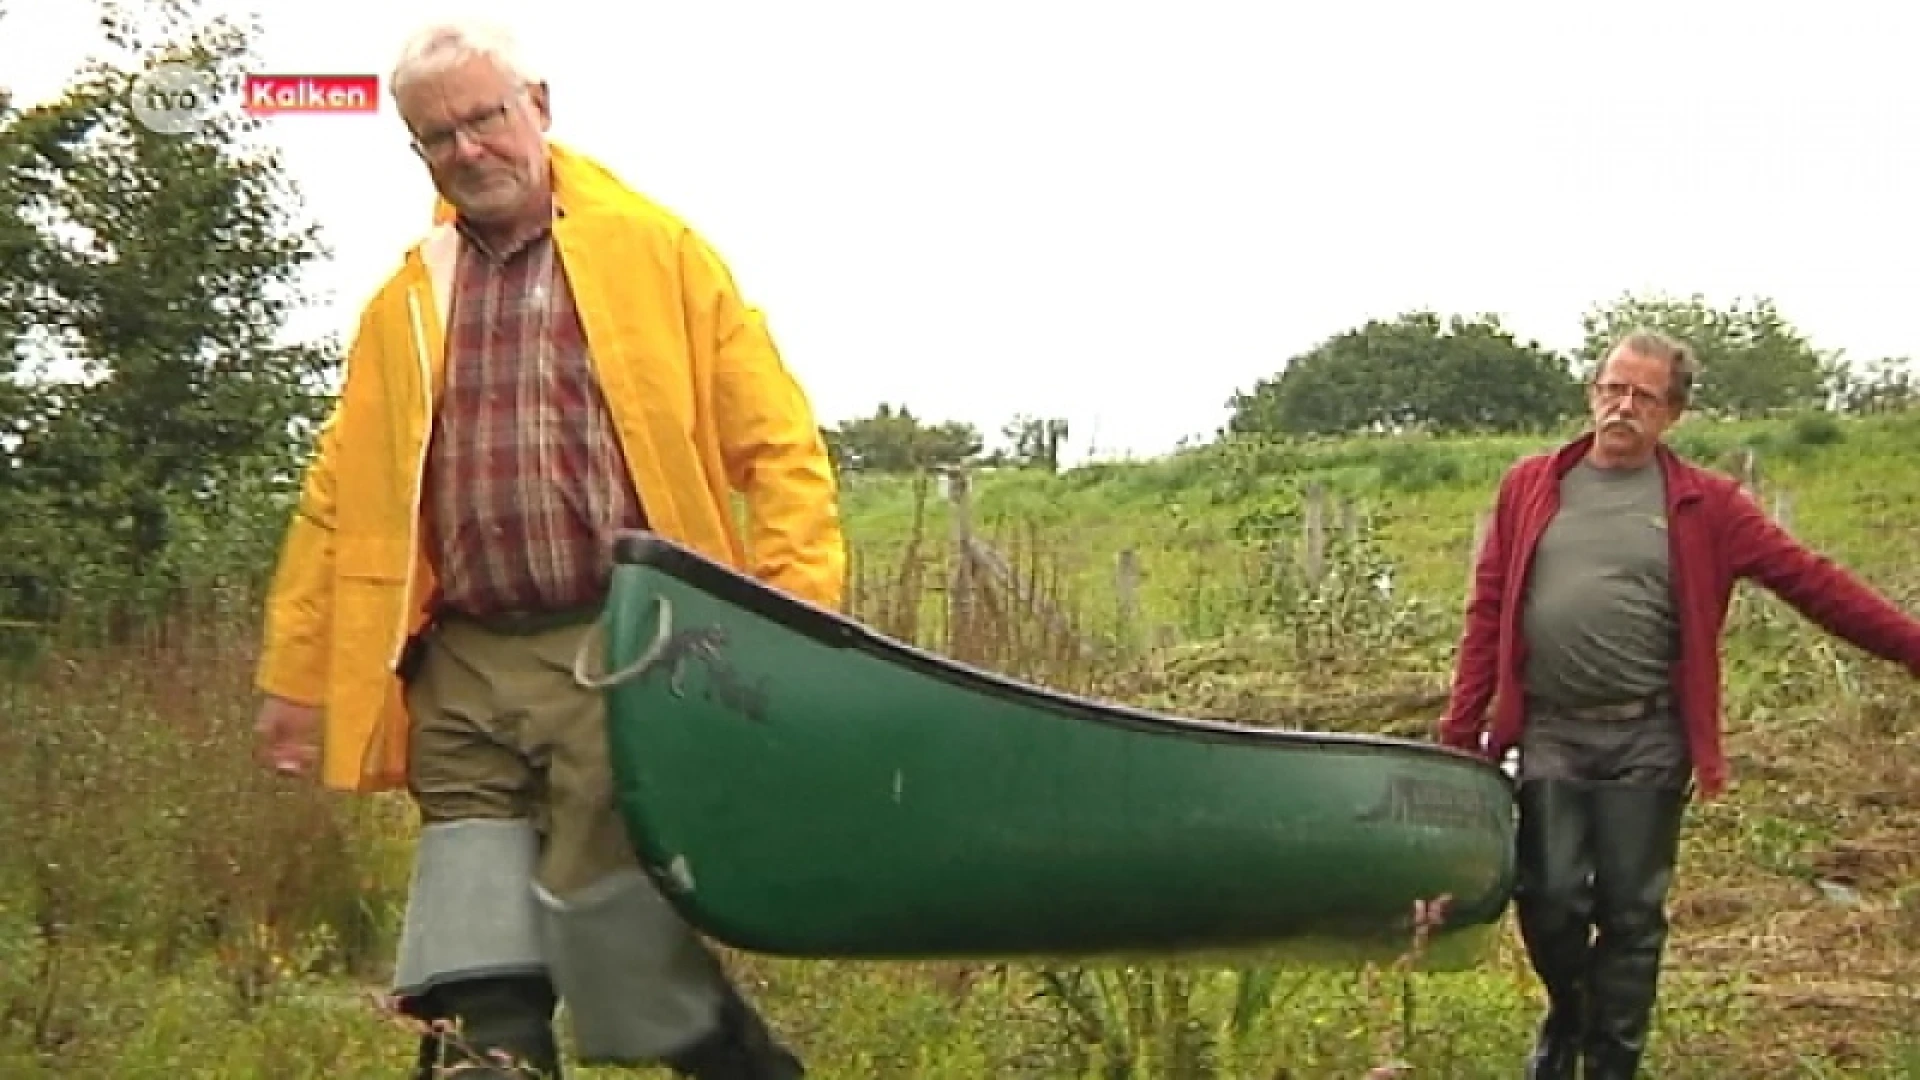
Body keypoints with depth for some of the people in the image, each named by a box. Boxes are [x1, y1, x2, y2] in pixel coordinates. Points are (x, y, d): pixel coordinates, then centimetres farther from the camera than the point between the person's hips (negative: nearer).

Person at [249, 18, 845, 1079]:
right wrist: (296, 674, 14)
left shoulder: (658, 254, 7)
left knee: (613, 930, -6)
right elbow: (337, 500, 19)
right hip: (466, 673, 4)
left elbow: (778, 444, 2)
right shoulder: (400, 310, 17)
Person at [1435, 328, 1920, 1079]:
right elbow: (1487, 613, 6)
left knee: (1632, 914, 4)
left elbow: (1814, 583, 0)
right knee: (1549, 898, -4)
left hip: (1647, 742, 0)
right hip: (1549, 733, 0)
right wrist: (1459, 733, 2)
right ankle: (1568, 1013, 27)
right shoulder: (1530, 487, 6)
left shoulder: (1704, 506, 3)